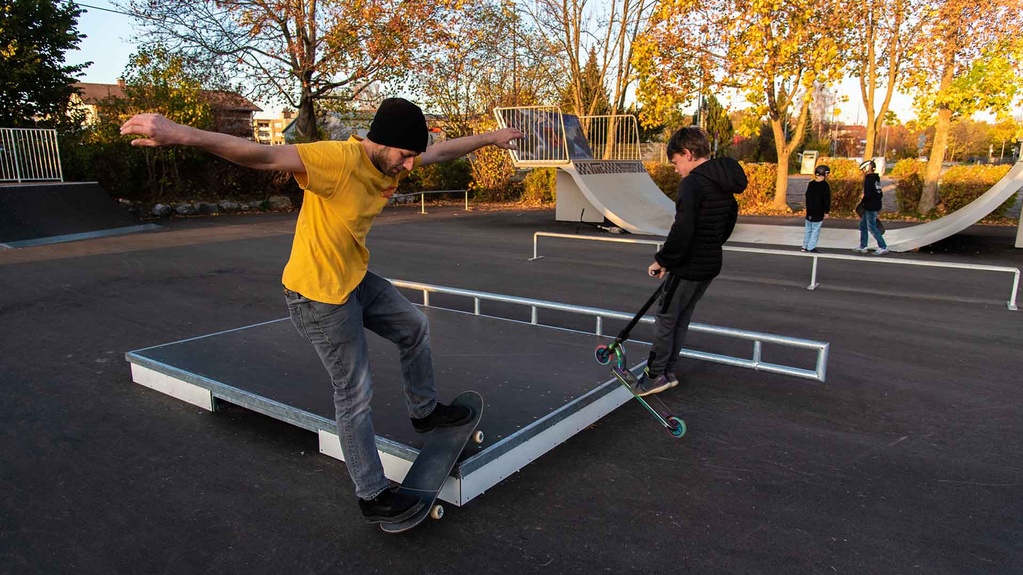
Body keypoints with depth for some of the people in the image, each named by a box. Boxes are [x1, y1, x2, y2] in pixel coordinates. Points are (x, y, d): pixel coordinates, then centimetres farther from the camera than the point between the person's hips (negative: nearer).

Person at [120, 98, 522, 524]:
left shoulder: (392, 160, -3)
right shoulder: (337, 160, -30)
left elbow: (444, 150, 14)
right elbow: (265, 155, -43)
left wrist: (490, 137, 26)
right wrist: (183, 134, -56)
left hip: (355, 279, 9)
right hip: (318, 294, -9)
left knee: (415, 327, 20)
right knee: (355, 397, 1)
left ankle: (424, 410, 43)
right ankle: (373, 496, 17)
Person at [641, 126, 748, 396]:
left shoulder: (692, 184, -20)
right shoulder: (724, 184, 9)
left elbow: (681, 232, -26)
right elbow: (730, 220, 20)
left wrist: (662, 260, -14)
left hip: (689, 267, -9)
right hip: (711, 265, 9)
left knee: (665, 318, 4)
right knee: (681, 318, 18)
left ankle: (656, 374, 13)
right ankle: (668, 372, 27)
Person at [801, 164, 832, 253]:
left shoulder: (811, 184, 6)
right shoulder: (825, 185, -12)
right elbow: (827, 200, -11)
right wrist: (826, 211, -4)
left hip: (810, 212, 6)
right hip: (819, 213, -6)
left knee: (808, 229, 13)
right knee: (816, 230, 1)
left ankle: (805, 246, 16)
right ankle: (811, 247, 0)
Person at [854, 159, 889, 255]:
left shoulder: (869, 179, -16)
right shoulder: (876, 178, 13)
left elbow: (867, 194, -23)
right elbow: (880, 194, 17)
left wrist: (861, 203, -9)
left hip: (871, 207, -10)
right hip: (876, 206, 10)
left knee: (872, 227, -4)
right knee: (863, 225, 16)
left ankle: (883, 247, -1)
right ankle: (863, 247, 21)